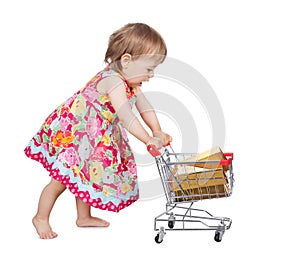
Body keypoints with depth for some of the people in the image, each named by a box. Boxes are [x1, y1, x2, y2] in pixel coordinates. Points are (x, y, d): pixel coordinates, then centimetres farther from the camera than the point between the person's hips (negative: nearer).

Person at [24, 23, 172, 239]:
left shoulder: (130, 82, 0)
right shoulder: (113, 82, -31)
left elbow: (145, 107, 1)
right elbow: (126, 117, -38)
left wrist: (158, 132, -11)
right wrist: (148, 140, -37)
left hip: (96, 138, 9)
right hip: (72, 132, -9)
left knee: (86, 175, 19)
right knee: (63, 179, 0)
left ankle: (84, 217, 34)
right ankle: (41, 218, 17)